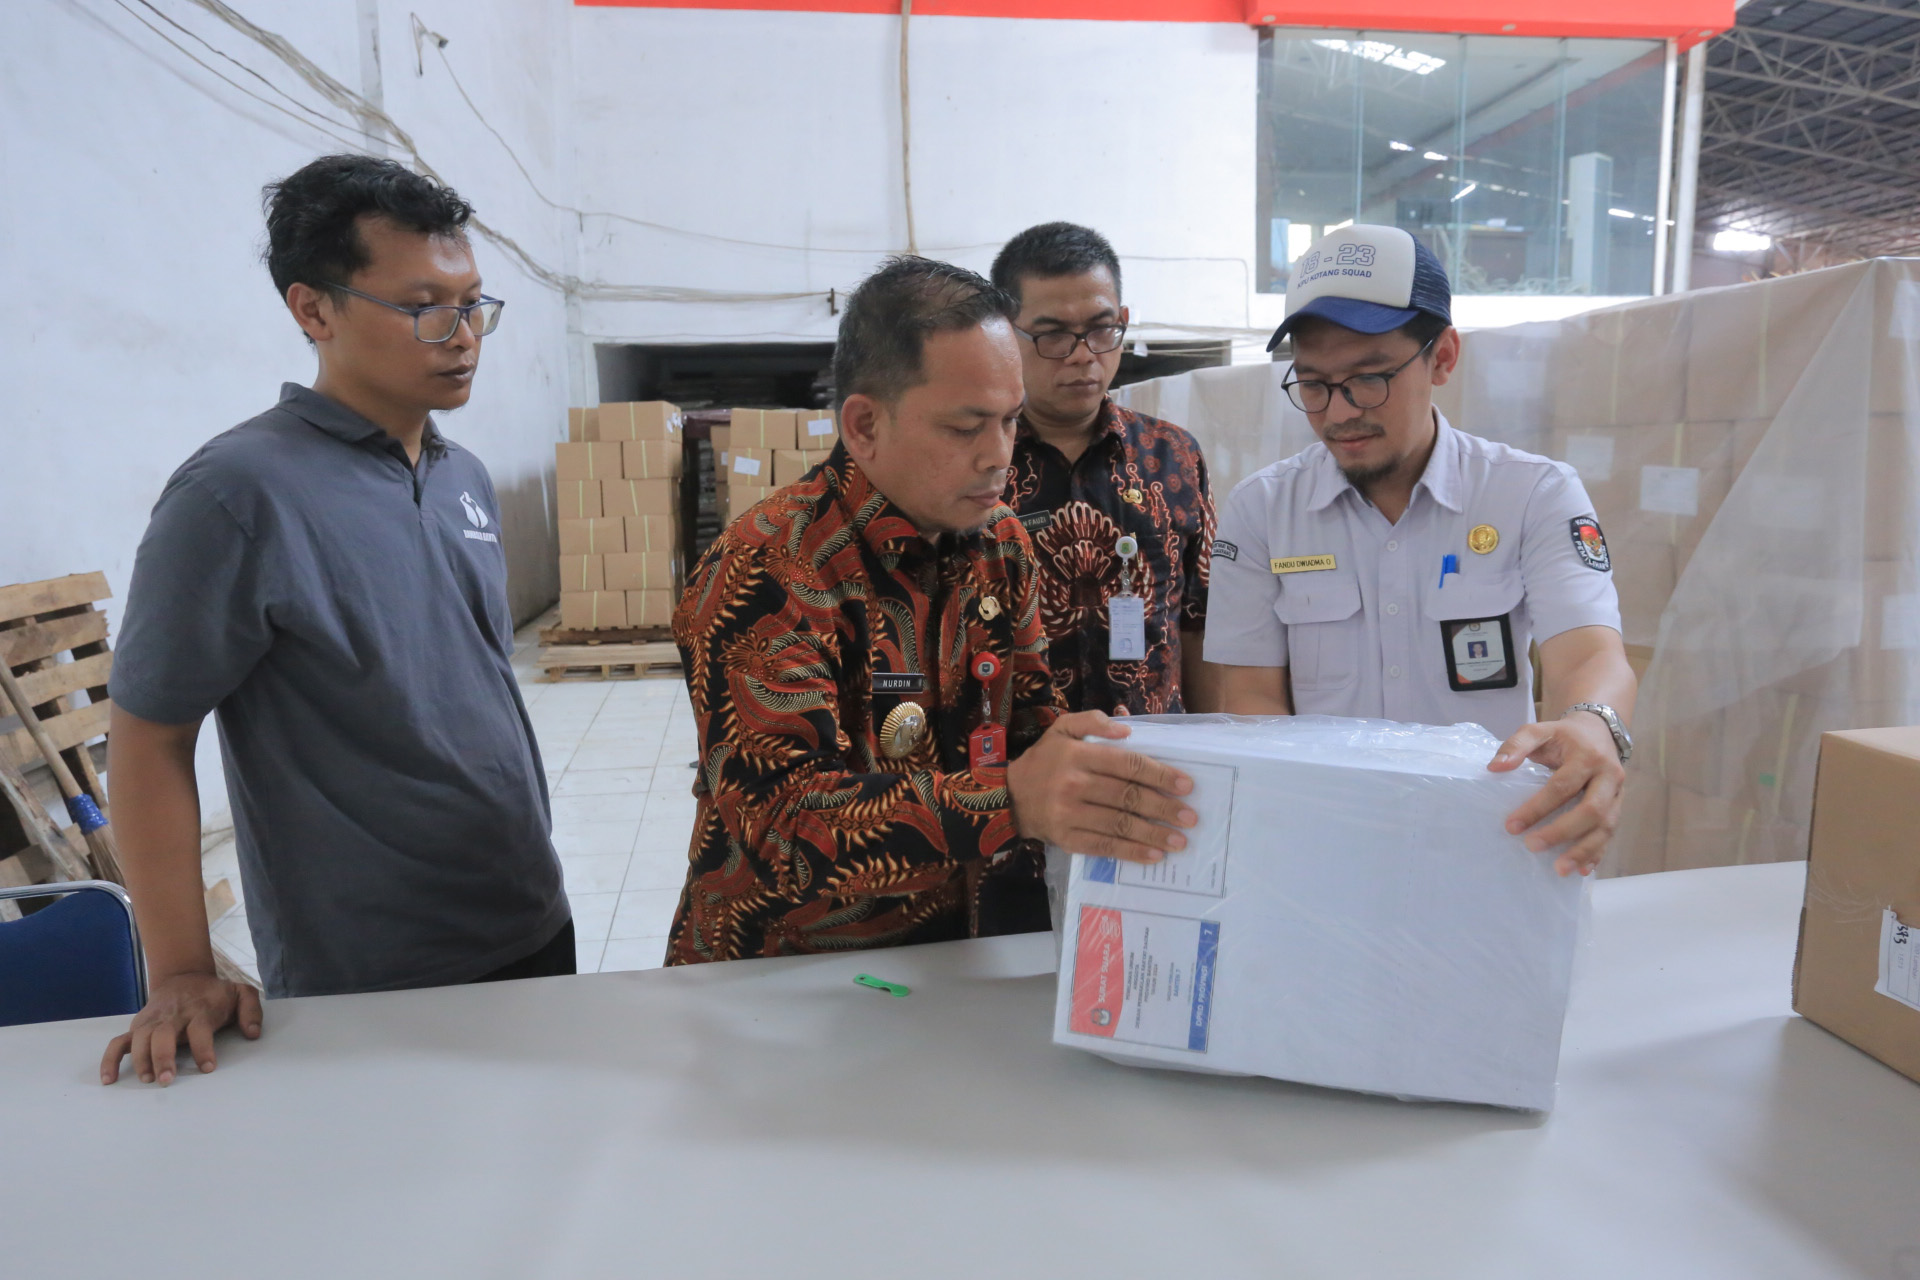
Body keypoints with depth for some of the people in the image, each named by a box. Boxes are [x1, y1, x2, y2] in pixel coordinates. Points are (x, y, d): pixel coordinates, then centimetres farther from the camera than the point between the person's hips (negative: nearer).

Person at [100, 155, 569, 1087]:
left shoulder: (467, 478, 5)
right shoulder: (240, 494, -17)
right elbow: (149, 739, -12)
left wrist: (533, 886, 16)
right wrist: (181, 976, -13)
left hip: (532, 930, 7)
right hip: (365, 989, -7)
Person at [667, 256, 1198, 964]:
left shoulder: (1000, 540, 3)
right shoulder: (763, 574, -20)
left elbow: (1030, 720, 8)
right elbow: (782, 823, -28)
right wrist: (1010, 803, -41)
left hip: (960, 952, 4)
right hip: (780, 980, -4)